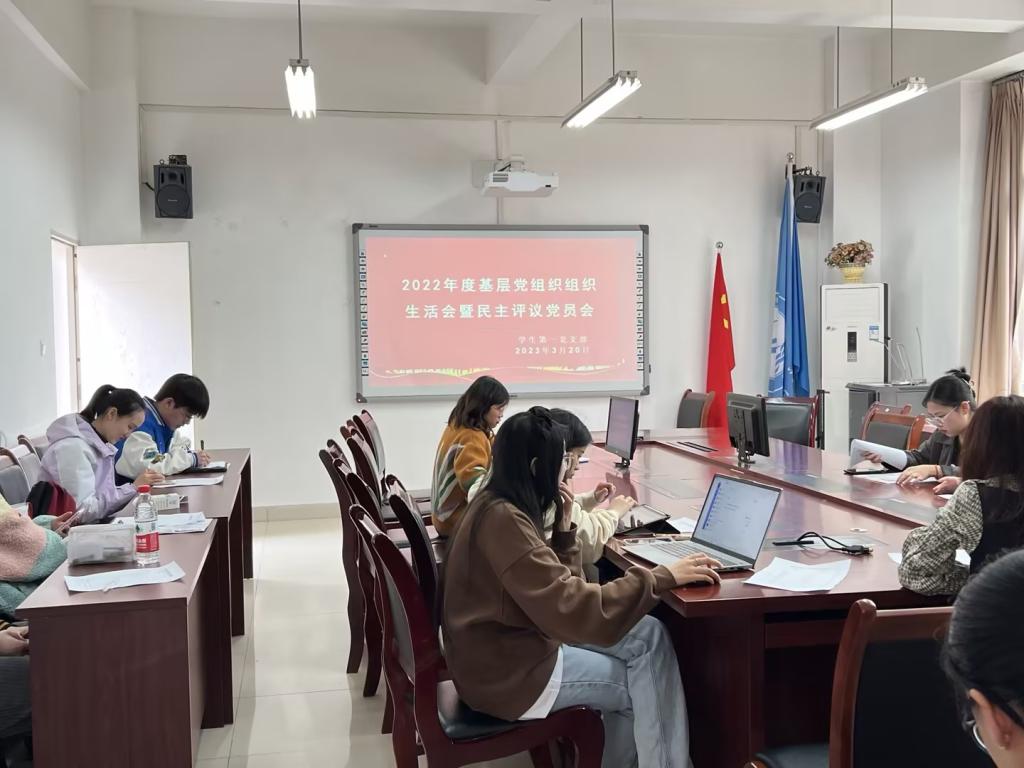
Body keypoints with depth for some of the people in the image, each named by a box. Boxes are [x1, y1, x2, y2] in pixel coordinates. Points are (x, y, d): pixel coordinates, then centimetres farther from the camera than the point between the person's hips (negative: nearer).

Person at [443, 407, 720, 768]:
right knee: (646, 686, 1)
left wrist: (564, 526, -2)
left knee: (648, 634, 4)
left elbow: (554, 587, 10)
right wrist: (663, 577, -28)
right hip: (508, 671, -9)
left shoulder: (499, 507, 6)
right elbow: (575, 610, -33)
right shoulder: (503, 520, -26)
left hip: (510, 644, 9)